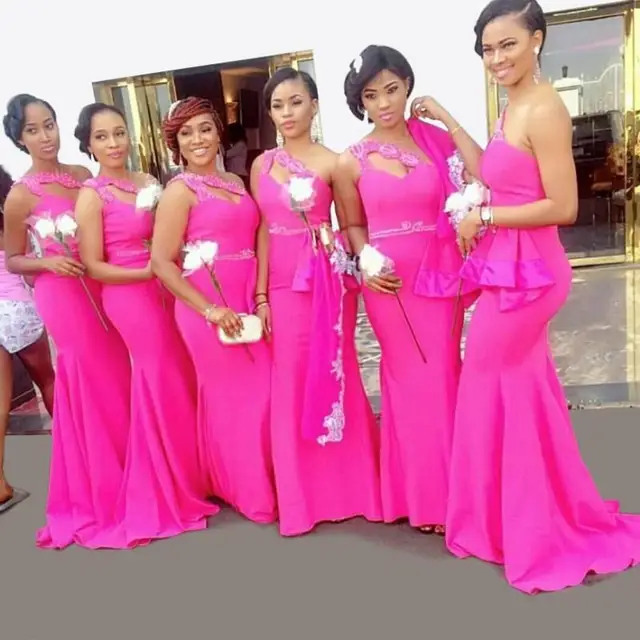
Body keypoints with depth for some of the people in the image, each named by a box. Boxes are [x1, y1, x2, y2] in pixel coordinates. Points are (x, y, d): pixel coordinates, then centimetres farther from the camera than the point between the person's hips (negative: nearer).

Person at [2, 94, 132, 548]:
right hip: (64, 296, -5)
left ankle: (131, 481, 31)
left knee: (121, 382, 11)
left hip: (103, 289, 5)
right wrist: (48, 263, -16)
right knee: (92, 388, 4)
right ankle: (101, 494, 24)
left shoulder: (84, 175, 8)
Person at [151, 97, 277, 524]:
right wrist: (209, 309, -17)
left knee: (262, 390, 11)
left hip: (248, 301, 6)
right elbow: (161, 261, -11)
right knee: (232, 396, 6)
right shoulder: (181, 190, -6)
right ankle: (253, 492, 24)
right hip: (209, 306, -6)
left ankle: (269, 481, 32)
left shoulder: (235, 182, 13)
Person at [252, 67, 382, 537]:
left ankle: (349, 486, 23)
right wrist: (260, 295, 5)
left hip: (327, 283, -4)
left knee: (334, 377, 4)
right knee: (291, 385, 7)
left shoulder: (332, 162, -2)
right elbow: (263, 232, 9)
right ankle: (304, 497, 23)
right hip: (282, 285, 4)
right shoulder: (262, 165, 10)